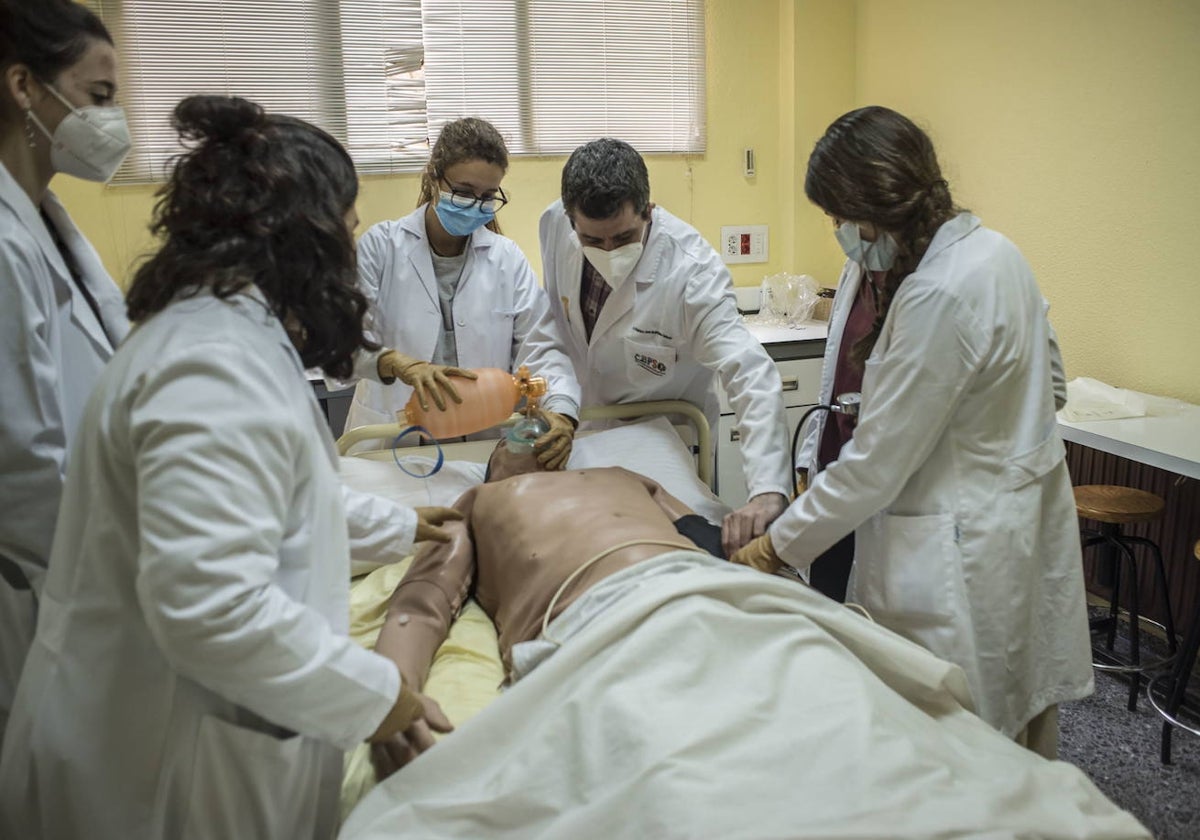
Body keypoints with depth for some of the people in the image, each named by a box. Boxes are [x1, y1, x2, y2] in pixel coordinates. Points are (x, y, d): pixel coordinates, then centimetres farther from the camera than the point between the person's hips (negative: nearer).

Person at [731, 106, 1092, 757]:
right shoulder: (992, 250, 4)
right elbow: (1051, 386, 14)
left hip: (958, 548, -10)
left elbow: (877, 461, -22)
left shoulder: (939, 296, -25)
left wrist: (778, 546, -11)